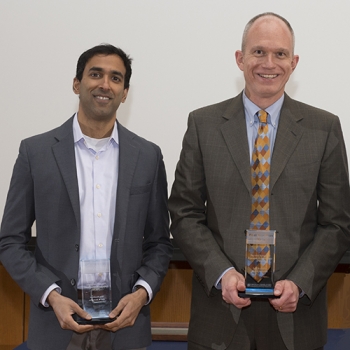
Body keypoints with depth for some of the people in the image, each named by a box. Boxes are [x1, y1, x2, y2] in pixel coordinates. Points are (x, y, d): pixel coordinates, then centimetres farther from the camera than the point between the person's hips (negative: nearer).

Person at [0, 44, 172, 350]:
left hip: (124, 318, 1)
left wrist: (142, 293, -9)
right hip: (57, 323, -1)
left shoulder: (148, 156, 3)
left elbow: (159, 242, 8)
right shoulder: (36, 151, -1)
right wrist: (51, 295, -12)